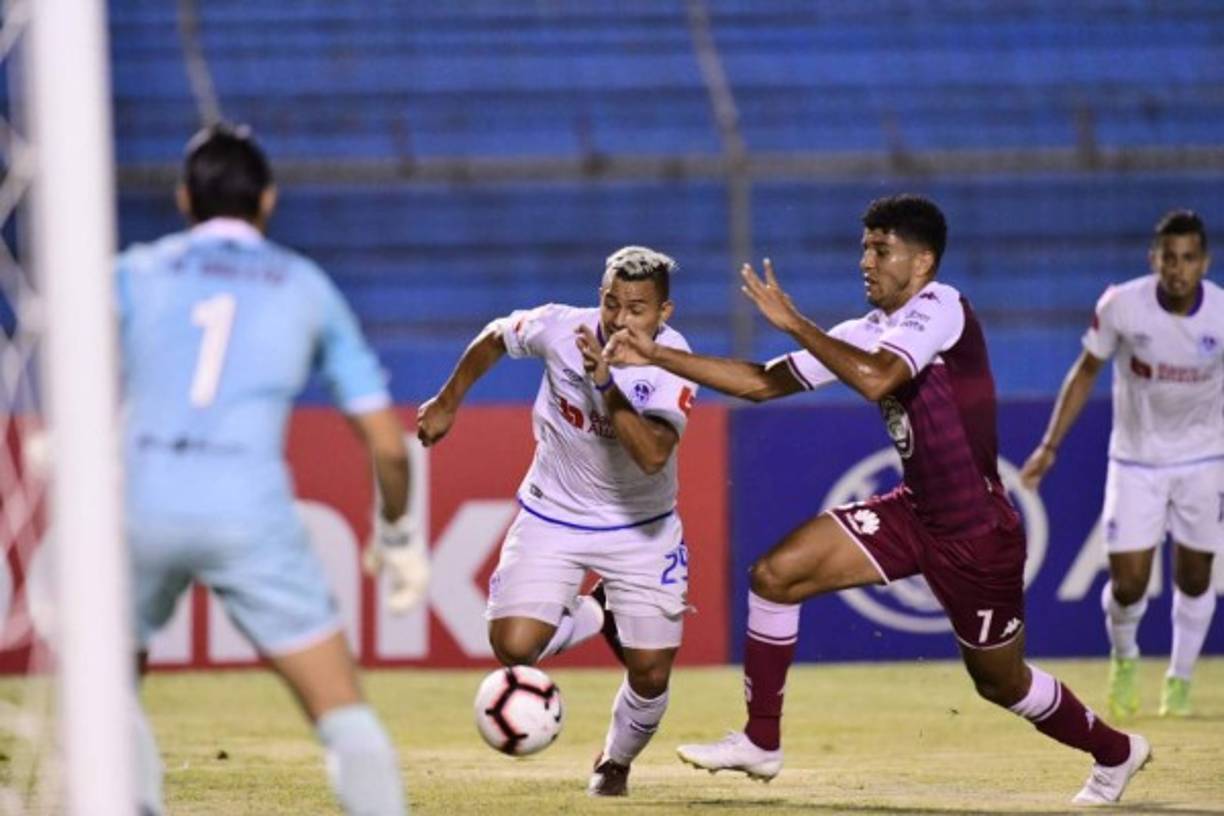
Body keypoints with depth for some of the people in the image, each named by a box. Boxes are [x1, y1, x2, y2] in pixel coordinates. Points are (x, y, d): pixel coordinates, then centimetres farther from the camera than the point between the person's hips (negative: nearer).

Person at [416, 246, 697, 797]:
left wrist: (606, 385, -49)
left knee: (651, 672, -5)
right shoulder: (559, 328, -19)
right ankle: (595, 617, 17)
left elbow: (652, 455, -40)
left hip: (640, 527, -1)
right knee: (514, 646, -18)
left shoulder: (673, 365, -24)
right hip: (553, 516, 1)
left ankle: (617, 761, 29)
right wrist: (447, 402, 13)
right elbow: (495, 338, 5)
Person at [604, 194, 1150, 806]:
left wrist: (793, 323, -26)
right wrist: (657, 356, 0)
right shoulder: (867, 334, 4)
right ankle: (761, 742, 3)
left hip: (978, 535, -7)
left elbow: (875, 379, -35)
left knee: (1001, 683, 8)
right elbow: (762, 383, 7)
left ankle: (1114, 751, 36)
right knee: (774, 575, -6)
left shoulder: (938, 308, -18)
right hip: (914, 511, 7)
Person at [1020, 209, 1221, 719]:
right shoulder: (1121, 305, -18)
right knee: (1128, 585, -6)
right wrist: (1050, 446, -4)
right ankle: (1124, 659, 27)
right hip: (1136, 460, -1)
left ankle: (1180, 680, 33)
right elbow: (1086, 372, -3)